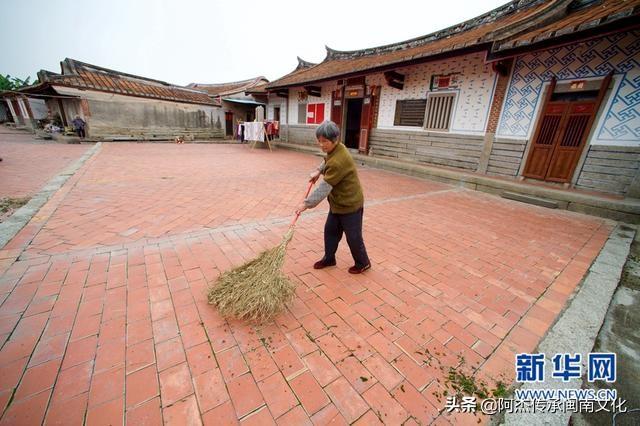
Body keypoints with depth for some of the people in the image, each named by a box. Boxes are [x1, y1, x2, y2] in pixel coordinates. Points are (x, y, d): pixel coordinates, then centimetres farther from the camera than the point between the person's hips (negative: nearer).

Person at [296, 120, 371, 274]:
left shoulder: (338, 161, -31)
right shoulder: (335, 149, -1)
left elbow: (324, 187, -30)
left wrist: (307, 203, -25)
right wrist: (319, 171, 6)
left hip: (350, 204, -9)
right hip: (337, 203, 9)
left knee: (353, 236, 7)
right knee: (330, 231, 17)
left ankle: (363, 263, 30)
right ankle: (329, 258, 35)